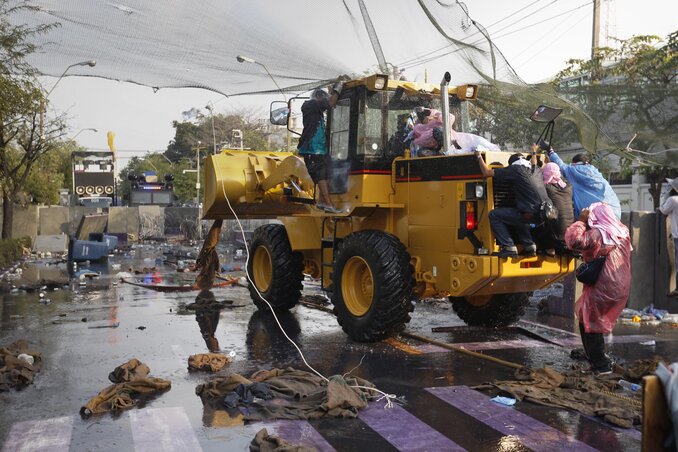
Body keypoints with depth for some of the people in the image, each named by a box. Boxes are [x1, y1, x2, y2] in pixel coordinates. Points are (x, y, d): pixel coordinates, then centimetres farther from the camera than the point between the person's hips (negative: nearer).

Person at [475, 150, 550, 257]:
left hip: (531, 214, -8)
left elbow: (487, 172, 0)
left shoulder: (515, 169, -2)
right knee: (519, 217, 37)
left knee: (494, 215, 4)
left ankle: (509, 247, -3)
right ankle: (529, 245, 26)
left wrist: (479, 157, 14)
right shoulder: (536, 170, 17)